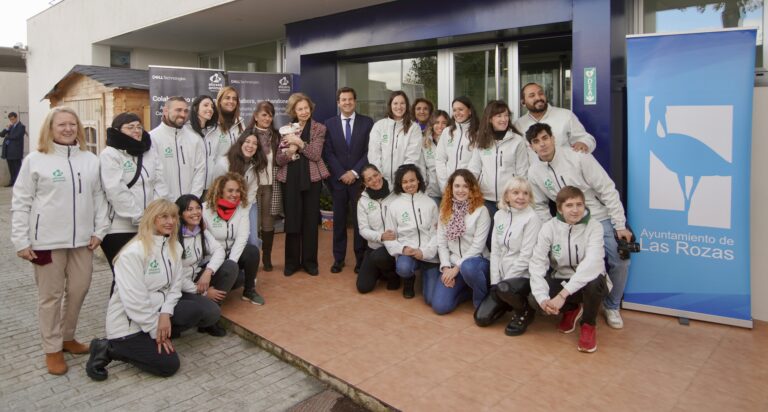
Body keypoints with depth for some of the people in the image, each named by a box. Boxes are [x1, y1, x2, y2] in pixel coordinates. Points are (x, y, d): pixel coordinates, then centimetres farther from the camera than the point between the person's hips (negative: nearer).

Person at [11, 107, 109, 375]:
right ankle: (52, 349, 20)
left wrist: (99, 231, 0)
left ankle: (67, 337, 31)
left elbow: (99, 197, 7)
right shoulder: (35, 160, -3)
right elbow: (20, 203, -2)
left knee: (79, 290, 11)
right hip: (47, 241, -3)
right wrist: (21, 241, -6)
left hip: (82, 240, 3)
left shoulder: (91, 160, 6)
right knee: (51, 296, 7)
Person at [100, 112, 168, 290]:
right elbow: (117, 192, -15)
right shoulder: (110, 154, -6)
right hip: (120, 228, -5)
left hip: (148, 227, 6)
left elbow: (159, 184, 6)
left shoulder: (149, 152, 13)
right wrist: (140, 217, -16)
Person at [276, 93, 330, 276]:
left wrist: (300, 142, -19)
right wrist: (288, 152, -16)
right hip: (290, 179, 1)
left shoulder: (319, 128, 2)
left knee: (310, 221, 4)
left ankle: (310, 261, 15)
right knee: (291, 221, 4)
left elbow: (316, 154, -9)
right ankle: (291, 262, 16)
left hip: (311, 179, -1)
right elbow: (279, 160, 4)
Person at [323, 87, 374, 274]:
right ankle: (338, 258, 14)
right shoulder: (329, 124, 7)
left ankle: (361, 258, 11)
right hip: (338, 179, 1)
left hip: (359, 178, -1)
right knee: (339, 219, 5)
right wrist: (341, 174, -7)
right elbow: (328, 153, 2)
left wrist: (355, 172, -9)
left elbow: (370, 151, -1)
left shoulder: (367, 122, 3)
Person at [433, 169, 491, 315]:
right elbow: (441, 242, 4)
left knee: (468, 267, -42)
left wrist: (457, 267, -16)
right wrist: (446, 267, -10)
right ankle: (466, 288, 17)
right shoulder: (445, 210, 8)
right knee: (440, 305, -15)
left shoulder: (481, 211, -8)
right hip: (452, 264, 4)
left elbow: (477, 246, -13)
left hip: (475, 262, -4)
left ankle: (483, 300, -9)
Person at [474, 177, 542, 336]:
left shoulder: (531, 218, -14)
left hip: (524, 276, -5)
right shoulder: (499, 215, 4)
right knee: (481, 318, -3)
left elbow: (526, 256, -17)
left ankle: (524, 312, -4)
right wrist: (495, 281, -3)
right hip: (503, 276, 5)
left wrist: (503, 281, -16)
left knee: (504, 288, -38)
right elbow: (495, 251, 5)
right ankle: (510, 301, 25)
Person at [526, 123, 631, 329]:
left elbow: (607, 191, -14)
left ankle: (612, 306, 15)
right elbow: (540, 207, 5)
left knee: (619, 262, -9)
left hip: (601, 218, -2)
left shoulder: (579, 158, -17)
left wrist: (620, 225, -15)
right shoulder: (533, 173, -6)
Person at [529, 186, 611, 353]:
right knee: (534, 299, -26)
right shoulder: (549, 227, -9)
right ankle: (571, 310, 11)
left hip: (587, 280, -2)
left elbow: (592, 262, -30)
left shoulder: (594, 226, -15)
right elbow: (537, 263, -15)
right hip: (560, 280, 3)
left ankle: (588, 325, -4)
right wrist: (542, 297, -31)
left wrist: (563, 294, -39)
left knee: (594, 283, -38)